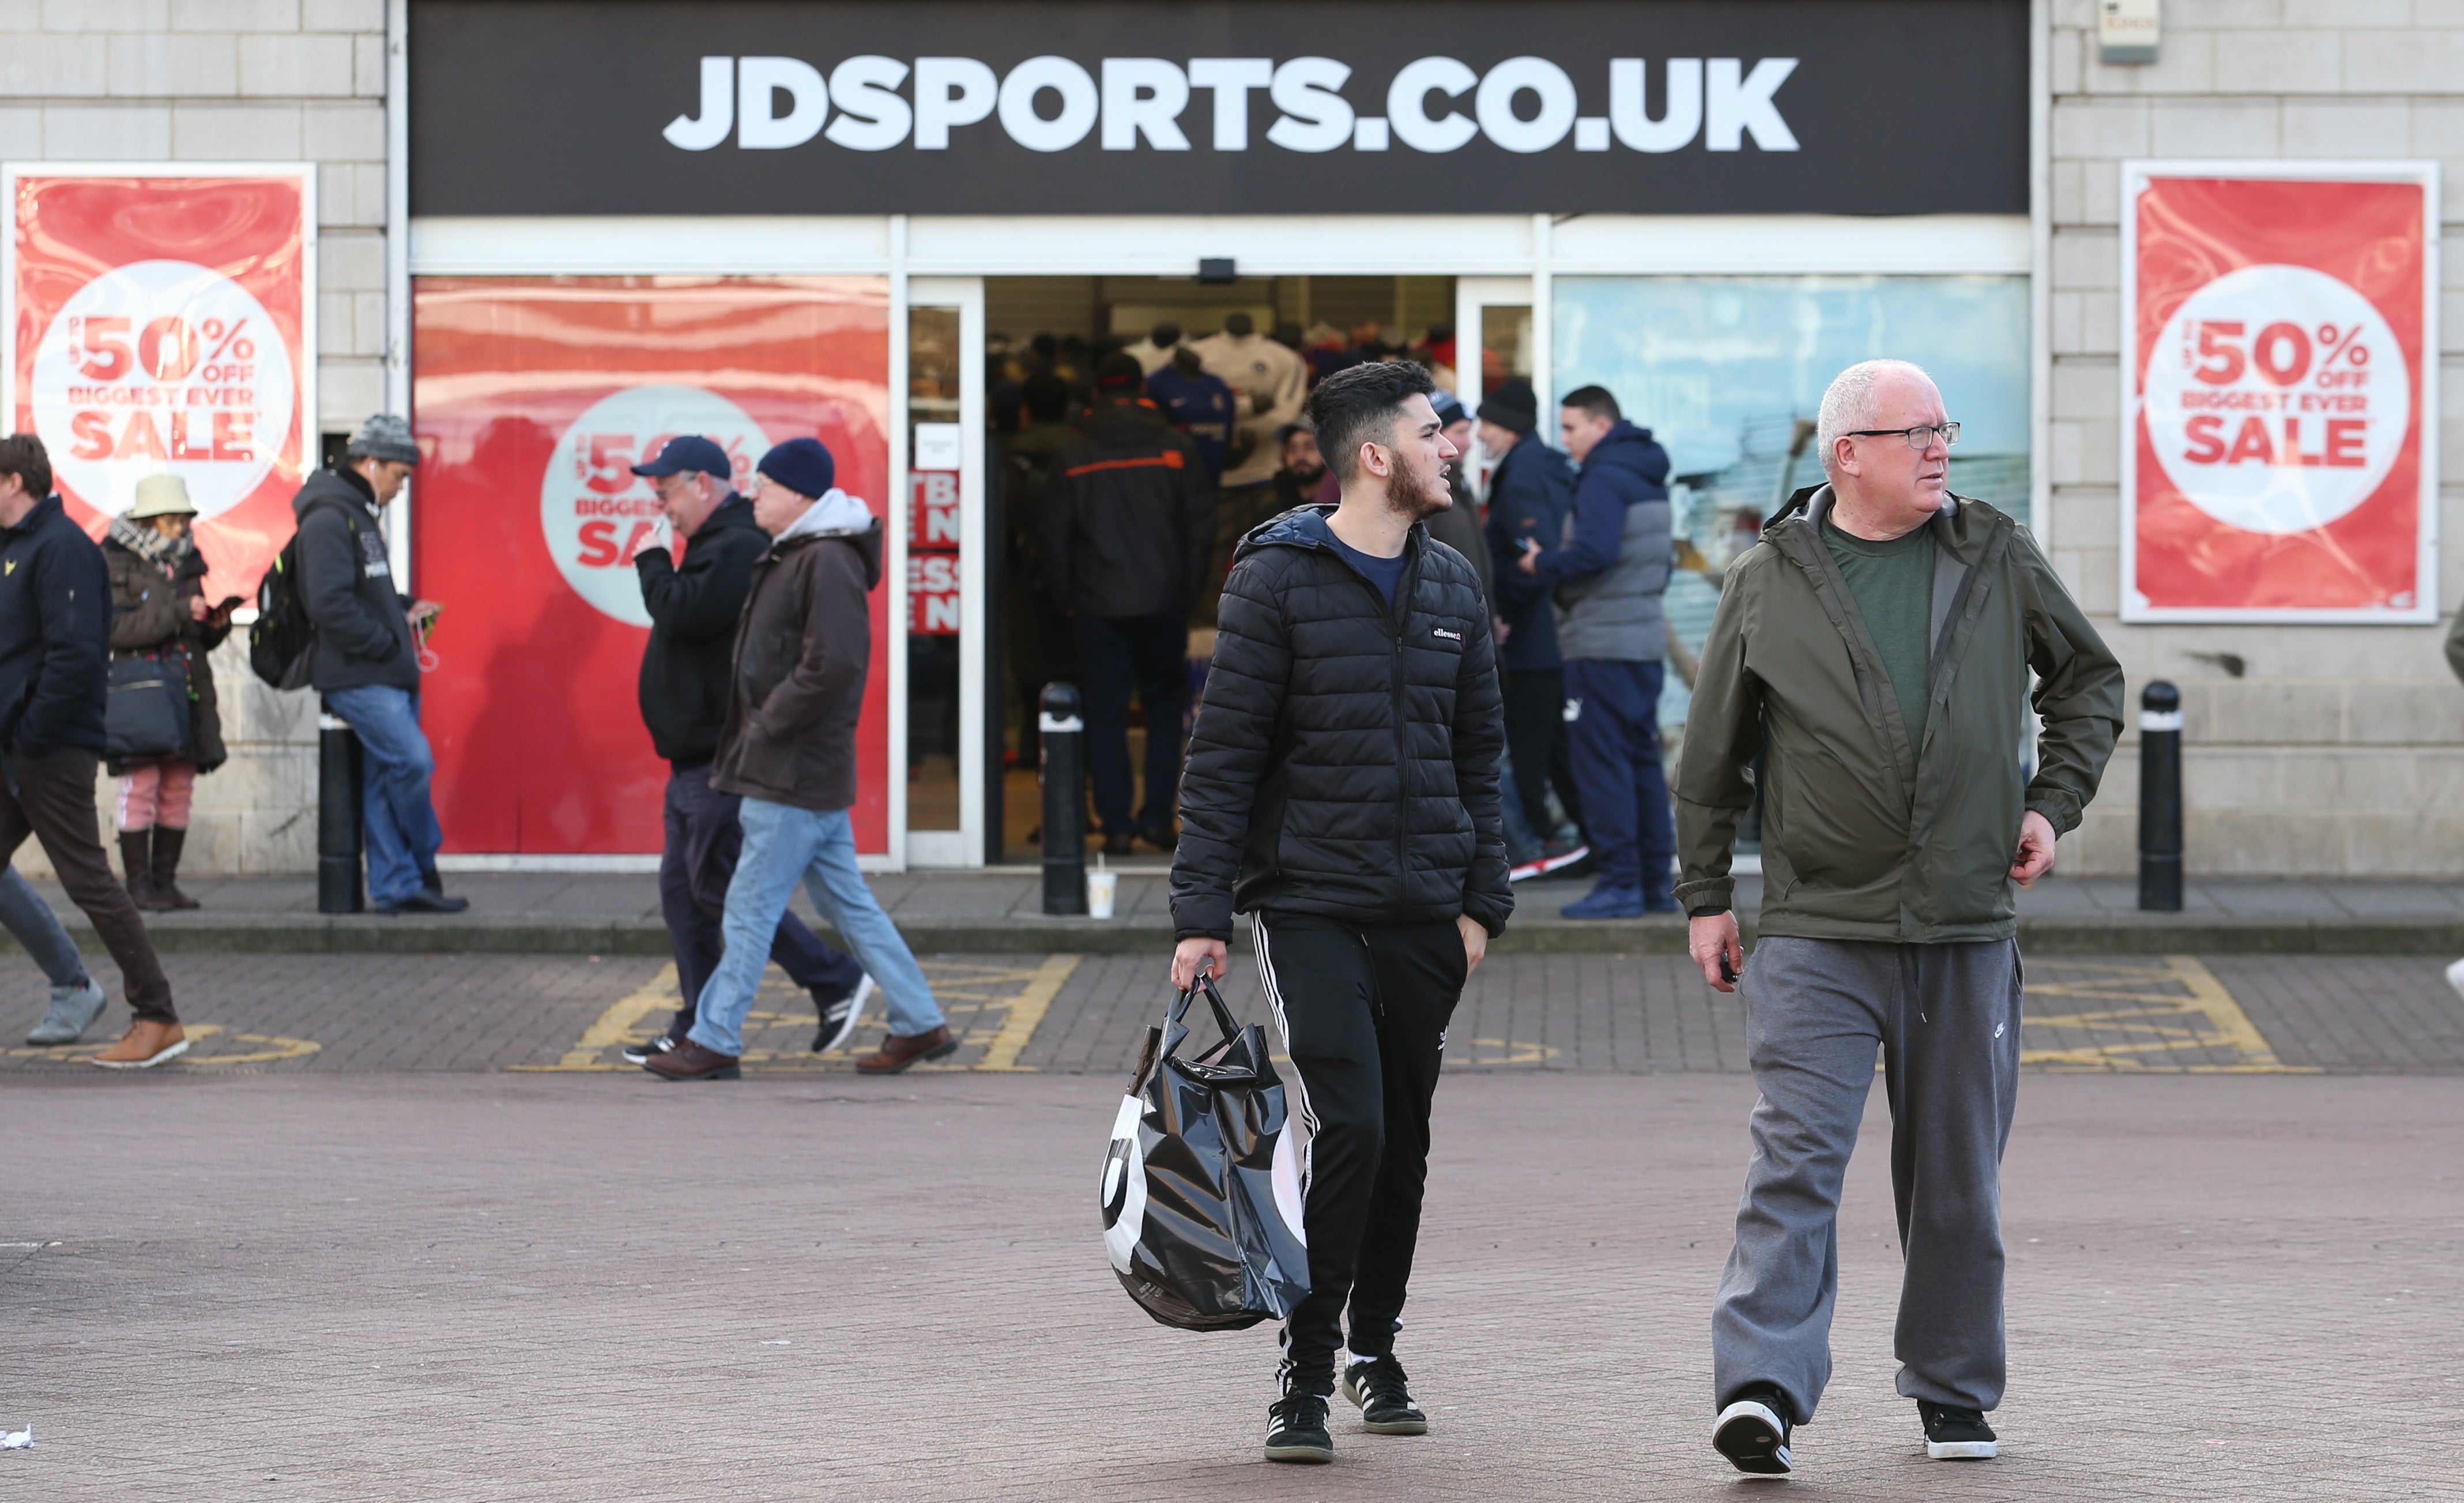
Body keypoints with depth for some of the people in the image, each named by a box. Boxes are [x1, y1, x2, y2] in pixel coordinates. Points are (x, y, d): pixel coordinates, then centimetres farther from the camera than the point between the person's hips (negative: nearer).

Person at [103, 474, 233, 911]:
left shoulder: (187, 562, 15)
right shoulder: (114, 563, -3)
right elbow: (117, 628, -15)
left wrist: (216, 624, -2)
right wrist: (179, 612, -19)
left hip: (186, 692, 6)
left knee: (178, 791, 5)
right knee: (140, 787, -8)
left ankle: (165, 882, 11)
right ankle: (139, 886, -3)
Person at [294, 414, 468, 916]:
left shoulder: (360, 515, 20)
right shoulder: (329, 518, -13)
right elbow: (331, 604, -21)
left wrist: (403, 609, 14)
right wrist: (387, 645, -16)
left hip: (385, 676, 10)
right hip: (357, 679, -10)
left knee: (385, 779, 7)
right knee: (412, 761, -15)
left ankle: (396, 886, 7)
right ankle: (421, 873, -2)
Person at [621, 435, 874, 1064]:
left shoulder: (737, 548, -16)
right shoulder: (720, 544, 18)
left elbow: (680, 615, -25)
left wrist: (652, 560, -11)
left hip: (722, 760, -11)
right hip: (698, 755, 11)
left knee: (717, 883, -9)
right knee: (681, 889, 10)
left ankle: (837, 982, -3)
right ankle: (698, 1027, 13)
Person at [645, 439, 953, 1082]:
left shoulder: (827, 562, -16)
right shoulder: (791, 556, 15)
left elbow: (832, 665, -25)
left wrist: (767, 724, -18)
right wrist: (752, 728, 13)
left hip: (793, 773, -10)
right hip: (812, 774, 10)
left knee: (750, 908, -4)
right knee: (846, 902, 13)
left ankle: (715, 1041, 1)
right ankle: (919, 1023, 16)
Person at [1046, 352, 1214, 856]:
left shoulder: (1073, 454, -1)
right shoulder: (1175, 448, 0)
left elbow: (1056, 533, 1)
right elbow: (1200, 525, 0)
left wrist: (1068, 595, 11)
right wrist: (1189, 588, 9)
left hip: (1099, 605, 0)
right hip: (1163, 599, 0)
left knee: (1105, 712, 5)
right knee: (1165, 706, 12)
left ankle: (1116, 824, 1)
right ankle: (1158, 815, 4)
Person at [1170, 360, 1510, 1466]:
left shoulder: (1452, 586, 11)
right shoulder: (1277, 578, -5)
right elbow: (1223, 753, -6)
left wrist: (1481, 898, 8)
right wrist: (1203, 909, -11)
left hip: (1424, 915, 5)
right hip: (1312, 906, -5)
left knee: (1404, 1143, 10)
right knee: (1347, 1127, -15)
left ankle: (1375, 1347, 28)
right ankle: (1306, 1372, -5)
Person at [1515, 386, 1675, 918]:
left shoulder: (1604, 479, -12)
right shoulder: (1647, 478, 17)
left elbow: (1594, 551, -23)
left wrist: (1542, 564, -8)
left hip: (1601, 646, -9)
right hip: (1646, 639, 9)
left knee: (1600, 760, -7)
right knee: (1641, 759, 12)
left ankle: (1621, 883, -9)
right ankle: (1657, 882, 14)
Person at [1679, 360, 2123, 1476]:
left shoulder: (1998, 561, 6)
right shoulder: (1769, 583, 2)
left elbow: (2089, 678, 20)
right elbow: (1711, 758, 10)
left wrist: (2054, 802, 8)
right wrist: (1705, 897, 10)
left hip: (1968, 932, 2)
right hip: (1819, 933, -2)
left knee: (1959, 1177, 9)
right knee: (1797, 1161, -14)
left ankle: (1952, 1393, 23)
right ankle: (1763, 1386, -19)